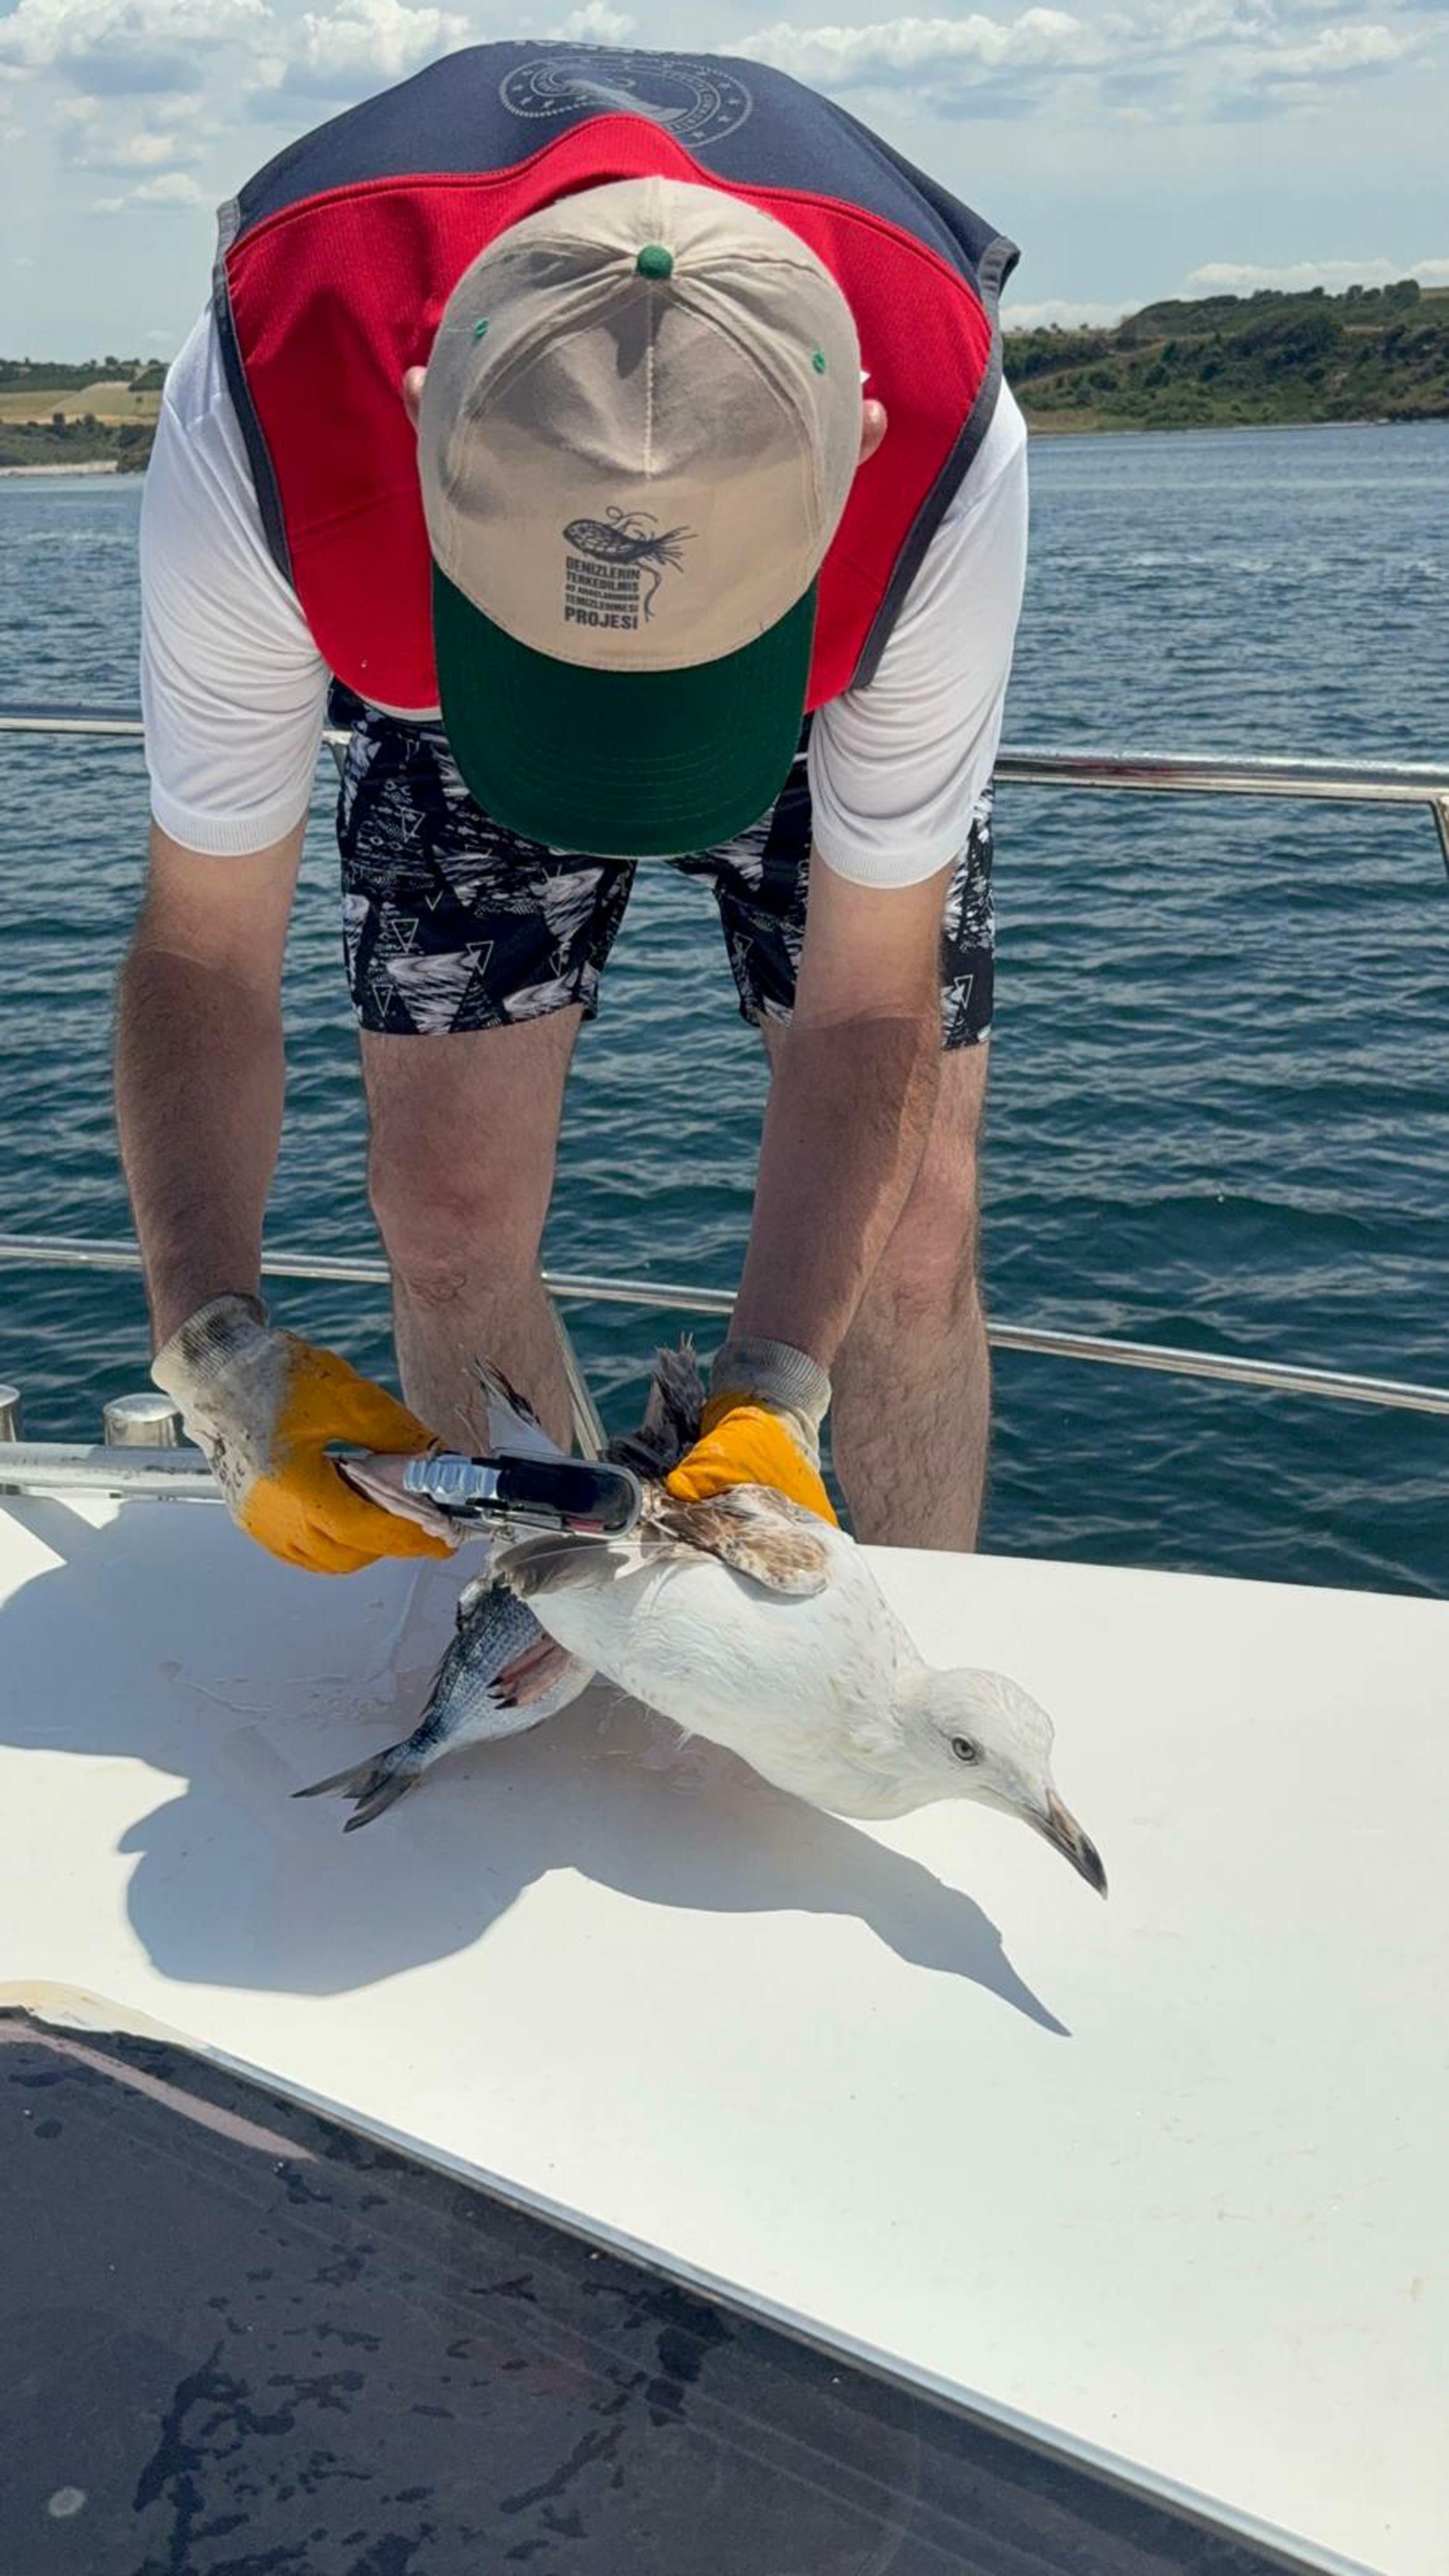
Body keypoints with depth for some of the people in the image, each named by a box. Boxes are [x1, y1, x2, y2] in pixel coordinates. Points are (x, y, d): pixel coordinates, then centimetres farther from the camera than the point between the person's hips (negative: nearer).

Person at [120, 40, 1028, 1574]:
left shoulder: (940, 442, -41)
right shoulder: (265, 402, -39)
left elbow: (868, 1004, -29)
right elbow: (204, 948, -27)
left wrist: (771, 1390, -39)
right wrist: (216, 1352, -40)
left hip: (843, 703, 0)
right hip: (439, 698, 1)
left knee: (909, 1249, -8)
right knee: (445, 1220, -4)